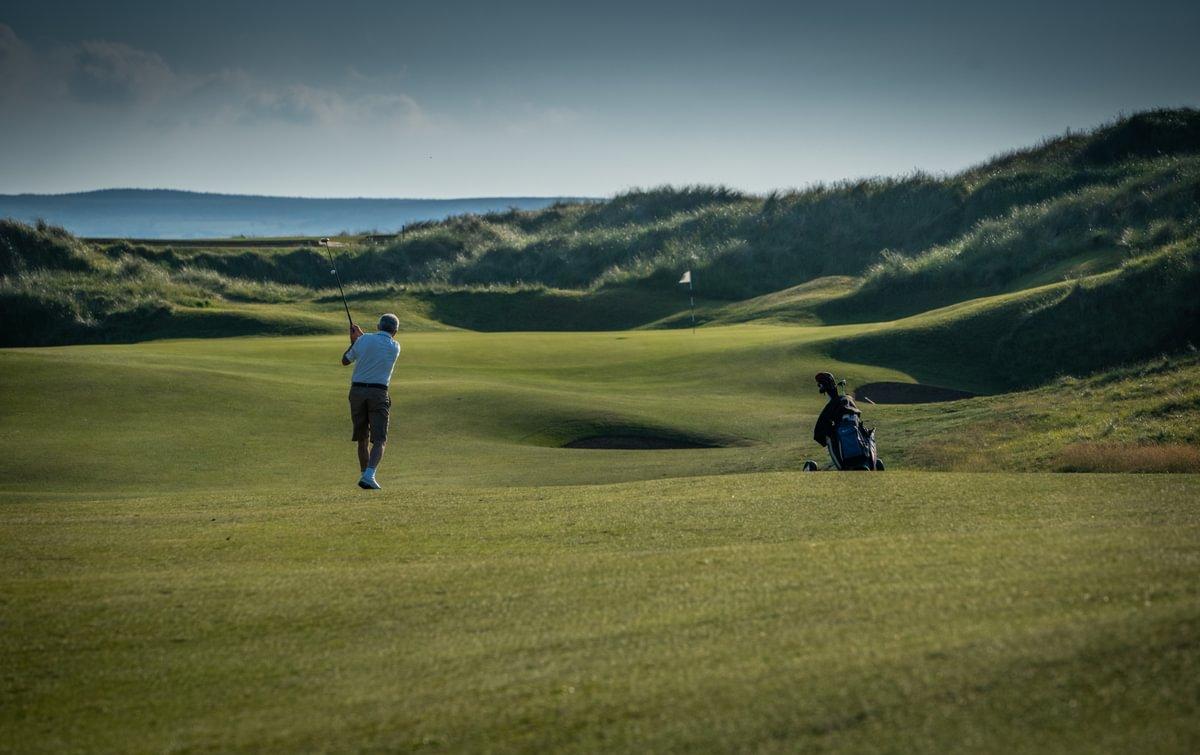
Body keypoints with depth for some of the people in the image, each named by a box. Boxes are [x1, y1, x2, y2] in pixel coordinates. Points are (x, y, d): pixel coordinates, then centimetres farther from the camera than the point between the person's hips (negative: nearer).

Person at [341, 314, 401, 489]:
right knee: (379, 440, -5)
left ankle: (365, 474, 20)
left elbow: (345, 361, 15)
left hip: (357, 390, 2)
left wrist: (353, 341, 29)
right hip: (378, 393, -2)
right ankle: (369, 476, -24)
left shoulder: (364, 340, 2)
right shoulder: (395, 347, 4)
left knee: (362, 438, 14)